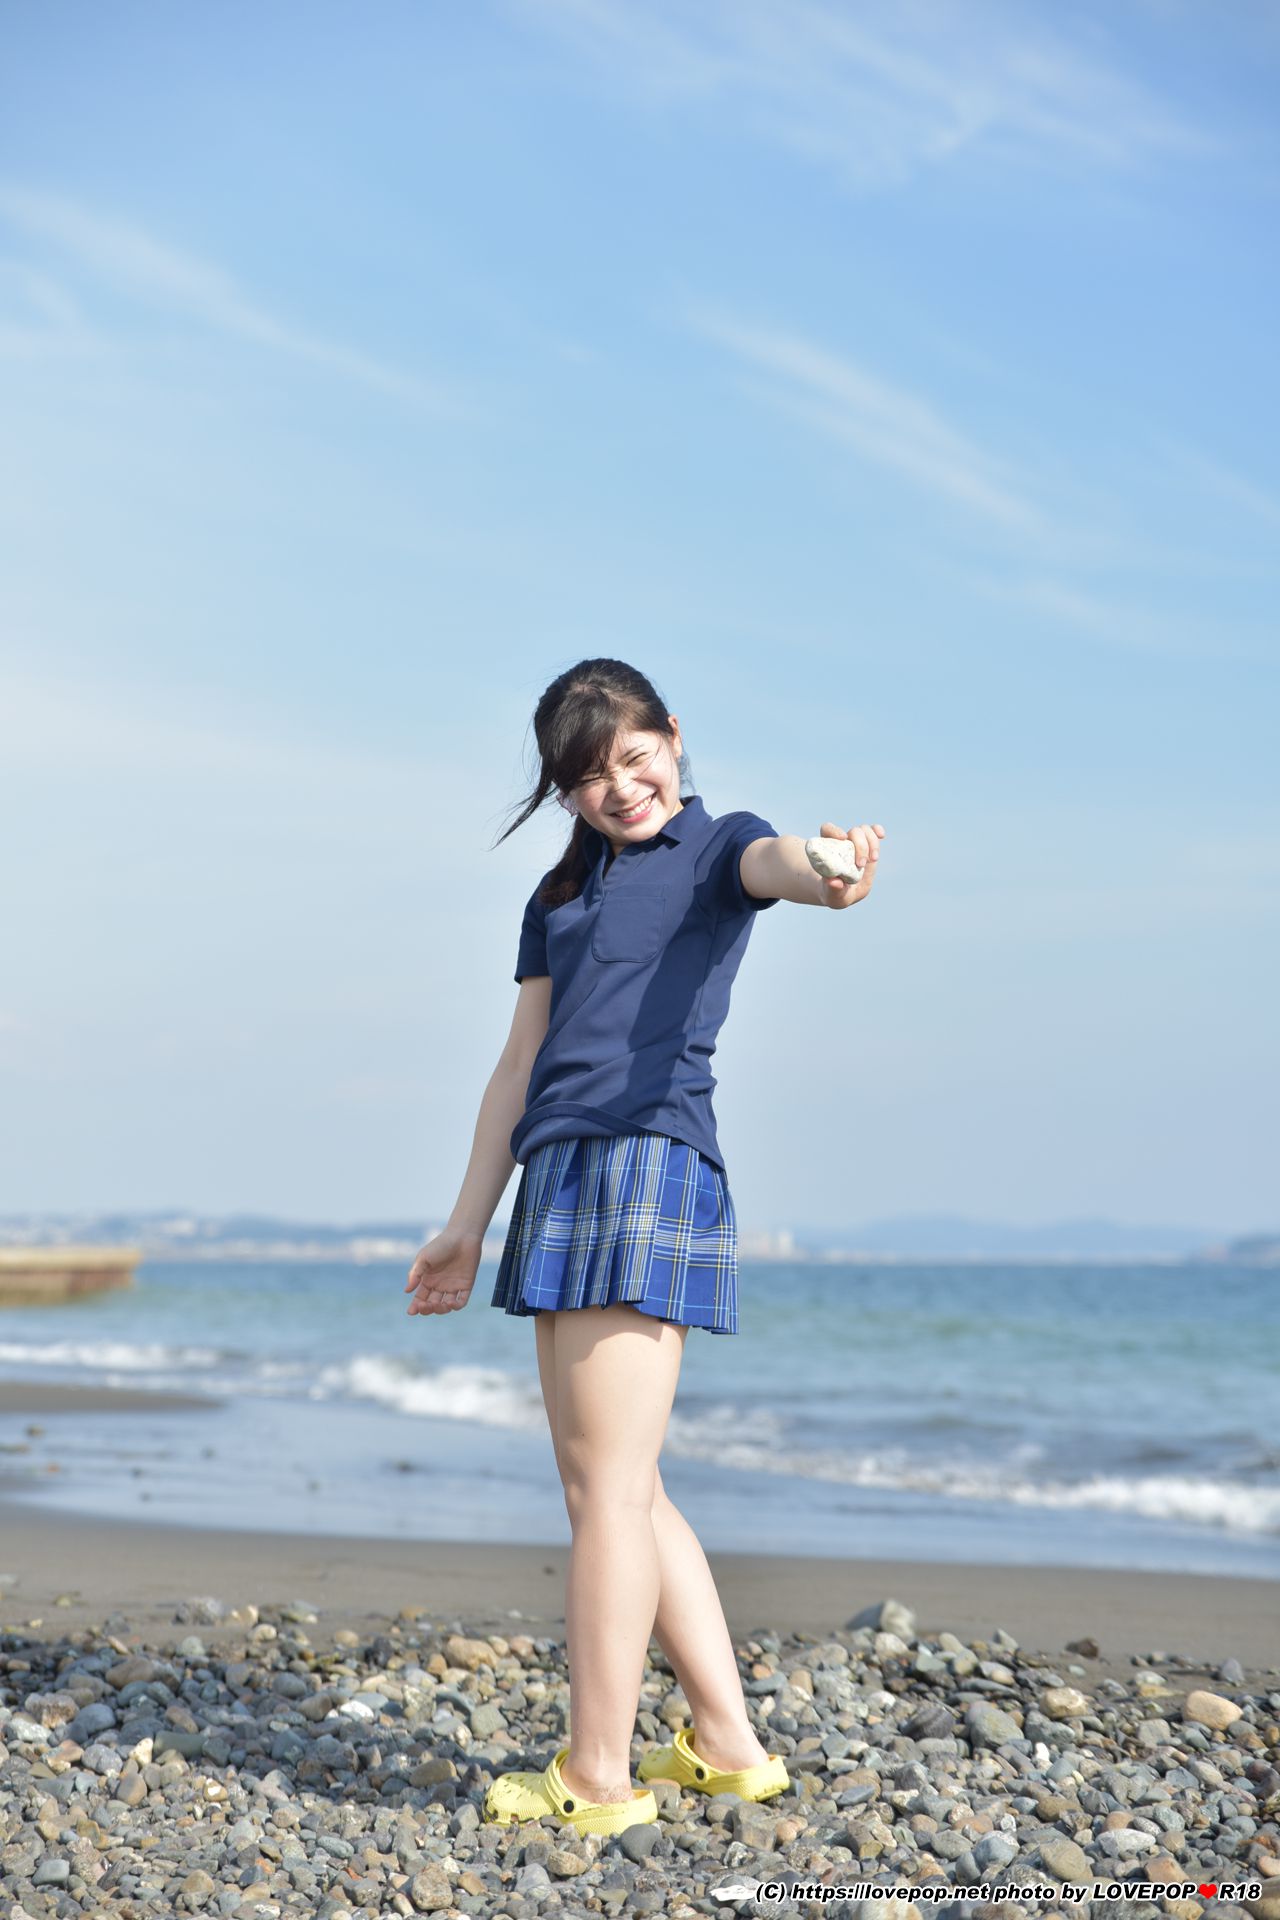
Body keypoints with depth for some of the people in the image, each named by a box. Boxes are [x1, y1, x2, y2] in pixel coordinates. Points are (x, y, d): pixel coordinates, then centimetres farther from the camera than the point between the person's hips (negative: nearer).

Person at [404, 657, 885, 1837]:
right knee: (614, 1486, 11)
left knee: (609, 1484, -9)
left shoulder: (714, 846, 2)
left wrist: (827, 874, -47)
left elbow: (770, 859, -23)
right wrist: (469, 1226, 22)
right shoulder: (561, 895, 22)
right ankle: (730, 1748, 18)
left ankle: (597, 1779, -3)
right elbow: (521, 1066, 23)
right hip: (563, 1172, 8)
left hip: (651, 1164, -8)